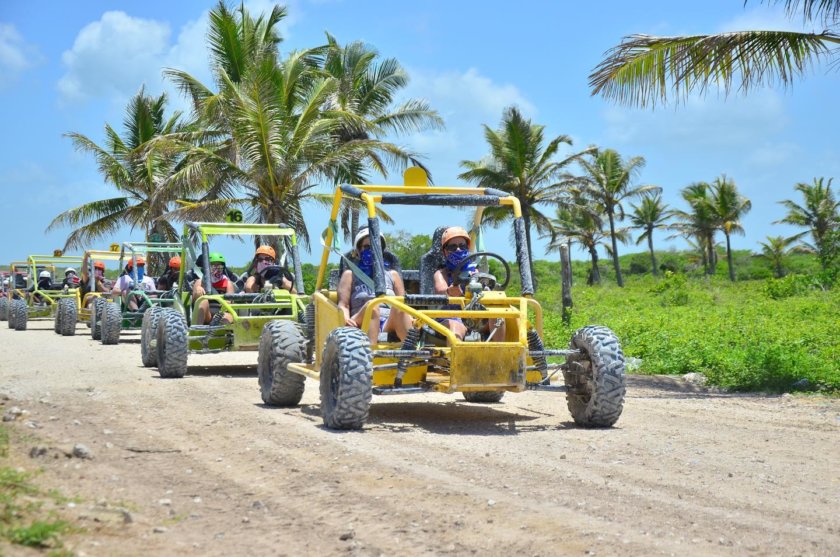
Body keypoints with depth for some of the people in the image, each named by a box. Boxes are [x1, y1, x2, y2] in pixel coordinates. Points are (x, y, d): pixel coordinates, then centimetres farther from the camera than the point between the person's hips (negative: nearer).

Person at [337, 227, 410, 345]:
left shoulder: (392, 275, 27)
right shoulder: (350, 275, 21)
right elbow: (343, 304, 9)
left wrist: (413, 320, -5)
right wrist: (346, 319, -15)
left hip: (390, 325, 2)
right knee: (371, 306, -34)